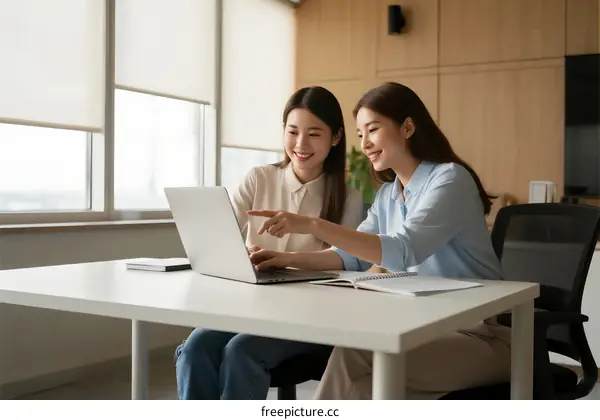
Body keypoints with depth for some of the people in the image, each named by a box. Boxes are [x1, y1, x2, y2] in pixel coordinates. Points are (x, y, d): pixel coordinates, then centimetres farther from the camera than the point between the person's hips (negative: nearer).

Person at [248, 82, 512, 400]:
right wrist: (289, 259, -9)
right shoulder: (387, 195, 12)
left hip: (480, 334, -6)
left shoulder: (450, 178, -13)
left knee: (354, 356, -26)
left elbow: (403, 252, -27)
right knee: (350, 352, -21)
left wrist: (313, 225, -32)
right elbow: (353, 256, 7)